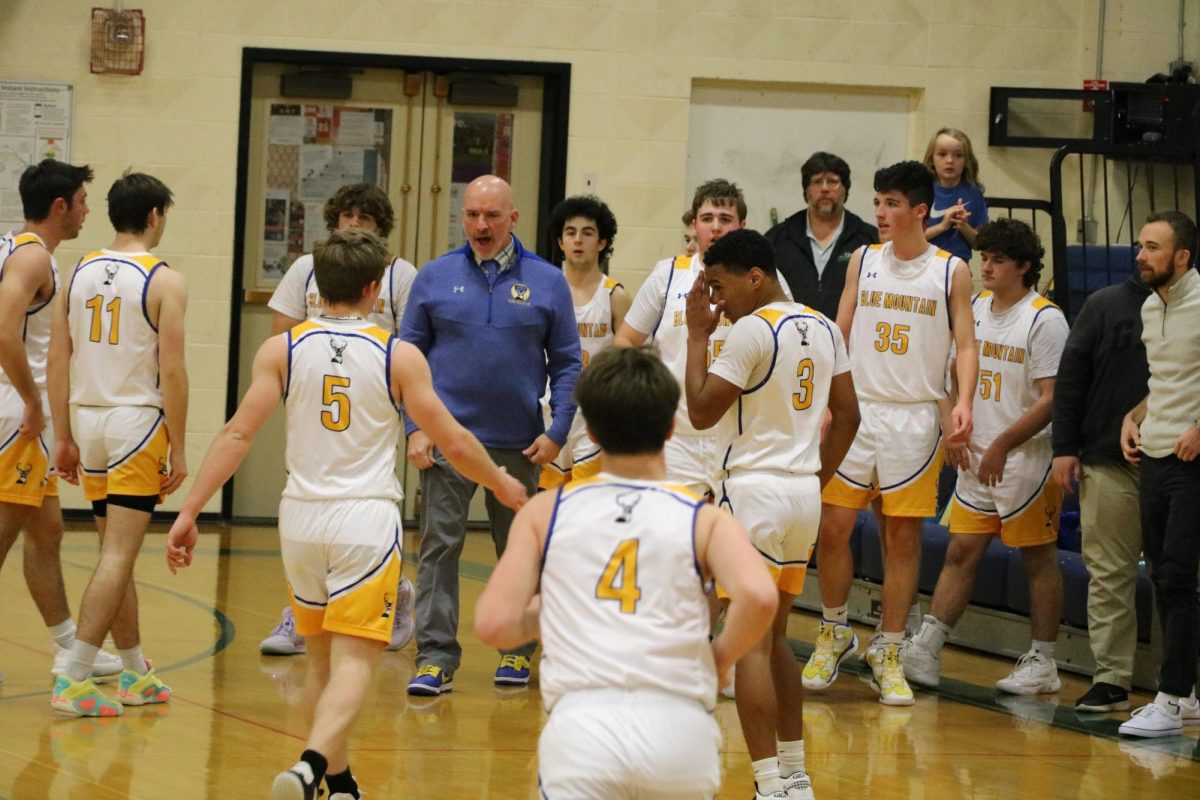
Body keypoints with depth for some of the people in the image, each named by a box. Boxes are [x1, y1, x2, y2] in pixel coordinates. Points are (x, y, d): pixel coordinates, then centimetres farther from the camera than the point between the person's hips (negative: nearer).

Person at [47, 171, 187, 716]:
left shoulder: (80, 272, 7)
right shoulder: (164, 281, -8)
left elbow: (58, 359, 7)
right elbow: (171, 371, -12)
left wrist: (63, 437, 13)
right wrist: (178, 448, -7)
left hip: (89, 421, 6)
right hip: (139, 424, -6)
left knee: (117, 553, 16)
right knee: (118, 557, -6)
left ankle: (136, 676, 25)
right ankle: (73, 682, -13)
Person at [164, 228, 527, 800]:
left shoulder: (281, 350, 1)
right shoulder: (399, 357, -2)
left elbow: (238, 434, -7)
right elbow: (454, 443, 2)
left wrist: (189, 511, -5)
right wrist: (502, 485, 20)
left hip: (301, 516, 3)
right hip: (366, 519, -3)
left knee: (322, 660, 19)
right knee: (353, 663, -7)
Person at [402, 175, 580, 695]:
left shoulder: (546, 282, 2)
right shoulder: (435, 278, 3)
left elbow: (567, 363, 5)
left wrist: (557, 432, -5)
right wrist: (415, 428, -5)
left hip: (519, 442, 1)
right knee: (439, 545, -7)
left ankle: (517, 651, 23)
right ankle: (435, 658, -6)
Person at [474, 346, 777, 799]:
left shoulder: (546, 512, 14)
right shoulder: (704, 520, 11)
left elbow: (494, 624, 8)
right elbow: (757, 597, -9)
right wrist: (719, 660, 10)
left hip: (581, 724, -1)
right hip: (680, 725, 1)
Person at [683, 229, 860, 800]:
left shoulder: (752, 329, -14)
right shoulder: (823, 329, 11)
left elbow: (701, 412, -13)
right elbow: (847, 415, 16)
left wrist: (697, 334, -5)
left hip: (755, 493, -9)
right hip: (804, 495, 9)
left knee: (750, 643, -6)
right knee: (775, 637, 18)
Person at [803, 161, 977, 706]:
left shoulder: (951, 272, 0)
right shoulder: (863, 261, 7)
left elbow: (965, 345, -2)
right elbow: (840, 335, 10)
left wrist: (963, 402, -19)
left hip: (917, 418, -2)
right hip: (856, 410, 2)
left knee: (903, 538, 1)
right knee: (832, 528, -1)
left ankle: (888, 654, 10)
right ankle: (835, 634, 19)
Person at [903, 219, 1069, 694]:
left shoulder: (1045, 320, -13)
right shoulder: (975, 308, 9)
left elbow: (1052, 400, -16)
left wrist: (1002, 445, -18)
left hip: (1028, 459, -6)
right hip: (978, 457, 7)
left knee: (1038, 558, 3)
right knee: (961, 552, 5)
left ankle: (1042, 663, 10)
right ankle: (925, 651, 3)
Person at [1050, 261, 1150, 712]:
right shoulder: (1104, 306, 7)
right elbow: (1070, 378, 7)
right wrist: (1064, 447, 1)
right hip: (1108, 464, 1)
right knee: (1109, 573, 1)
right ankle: (1111, 679, 6)